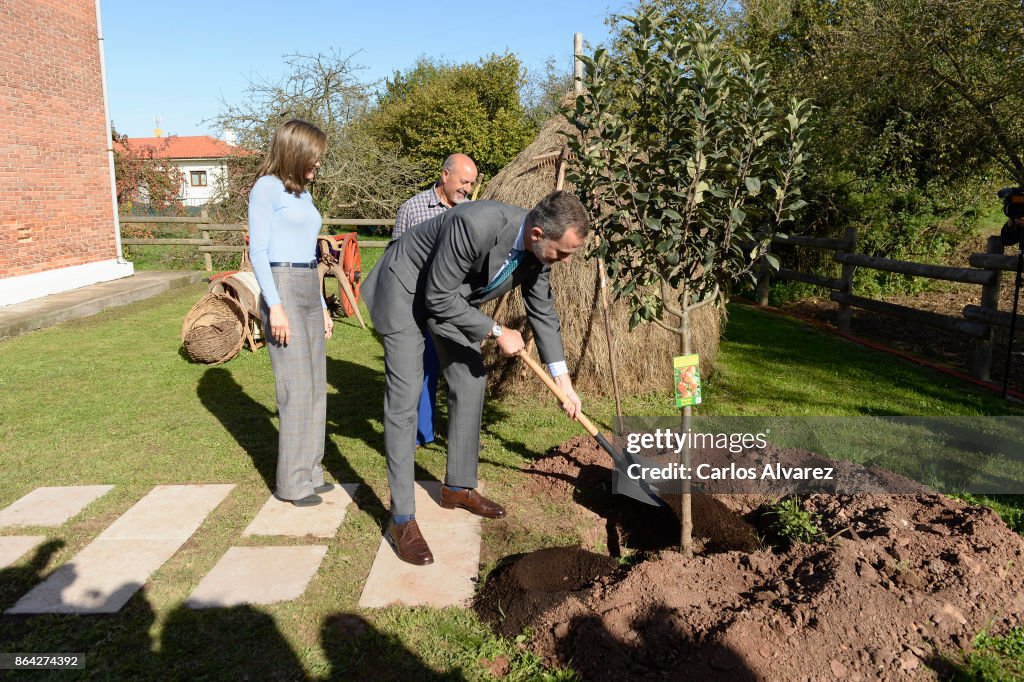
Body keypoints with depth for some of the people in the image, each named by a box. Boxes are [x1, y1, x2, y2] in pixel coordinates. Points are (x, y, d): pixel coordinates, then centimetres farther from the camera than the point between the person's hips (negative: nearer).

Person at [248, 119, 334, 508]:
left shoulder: (302, 194, 19)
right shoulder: (267, 188, -4)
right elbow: (258, 250, -10)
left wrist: (322, 307, 19)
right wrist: (275, 305, -19)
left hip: (309, 293, 8)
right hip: (282, 291, -8)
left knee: (315, 386, 8)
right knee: (297, 388, -7)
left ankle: (309, 471, 19)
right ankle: (292, 482, 4)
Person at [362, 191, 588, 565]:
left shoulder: (538, 248, -14)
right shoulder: (476, 225, -39)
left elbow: (542, 311, 1)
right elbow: (439, 298, -29)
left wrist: (563, 381, 3)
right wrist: (496, 332, -22)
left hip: (454, 295, 8)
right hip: (406, 288, -7)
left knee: (471, 384, 7)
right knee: (404, 397, -10)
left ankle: (458, 486, 24)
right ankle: (402, 519, -3)